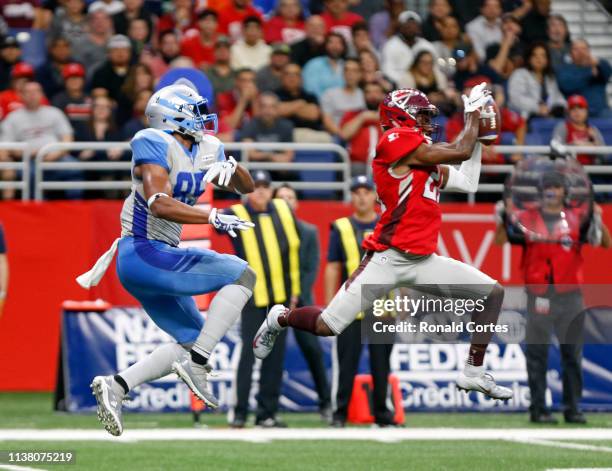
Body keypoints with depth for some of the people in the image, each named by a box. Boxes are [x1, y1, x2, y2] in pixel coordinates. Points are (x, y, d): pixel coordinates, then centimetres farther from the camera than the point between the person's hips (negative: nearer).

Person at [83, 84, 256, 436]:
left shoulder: (206, 149, 11)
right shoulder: (155, 144, -14)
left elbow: (247, 188, 17)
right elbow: (159, 203, -27)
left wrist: (231, 168, -6)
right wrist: (215, 218, -34)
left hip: (160, 257, 10)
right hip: (144, 254, -10)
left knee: (193, 342, 13)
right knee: (242, 275, -13)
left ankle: (116, 386, 6)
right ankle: (197, 365, -17)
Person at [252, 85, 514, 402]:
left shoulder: (425, 160, 17)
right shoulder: (396, 140, -10)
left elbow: (467, 183, 21)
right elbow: (460, 151, -11)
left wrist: (477, 135, 24)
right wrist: (474, 111, 4)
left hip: (423, 260, 9)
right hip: (388, 258, -8)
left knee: (492, 293, 2)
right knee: (327, 326, -9)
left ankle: (474, 372, 10)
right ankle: (281, 317, 24)